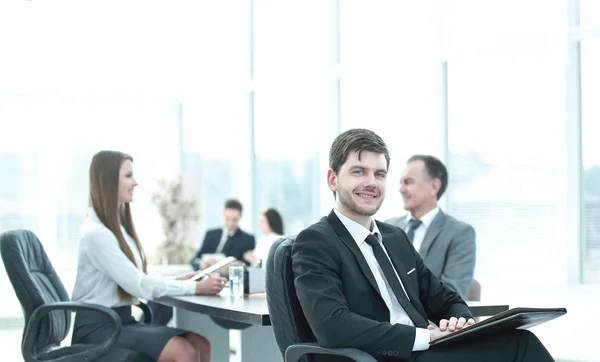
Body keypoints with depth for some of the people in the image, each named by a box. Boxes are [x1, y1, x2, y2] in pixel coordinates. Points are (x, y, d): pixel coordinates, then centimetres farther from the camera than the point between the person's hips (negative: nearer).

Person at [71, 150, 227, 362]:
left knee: (200, 344, -12)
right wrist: (196, 287, -15)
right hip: (97, 328, -9)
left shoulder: (118, 226, 16)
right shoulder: (96, 233, -15)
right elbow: (138, 285, -18)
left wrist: (178, 282, 0)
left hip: (122, 320, 9)